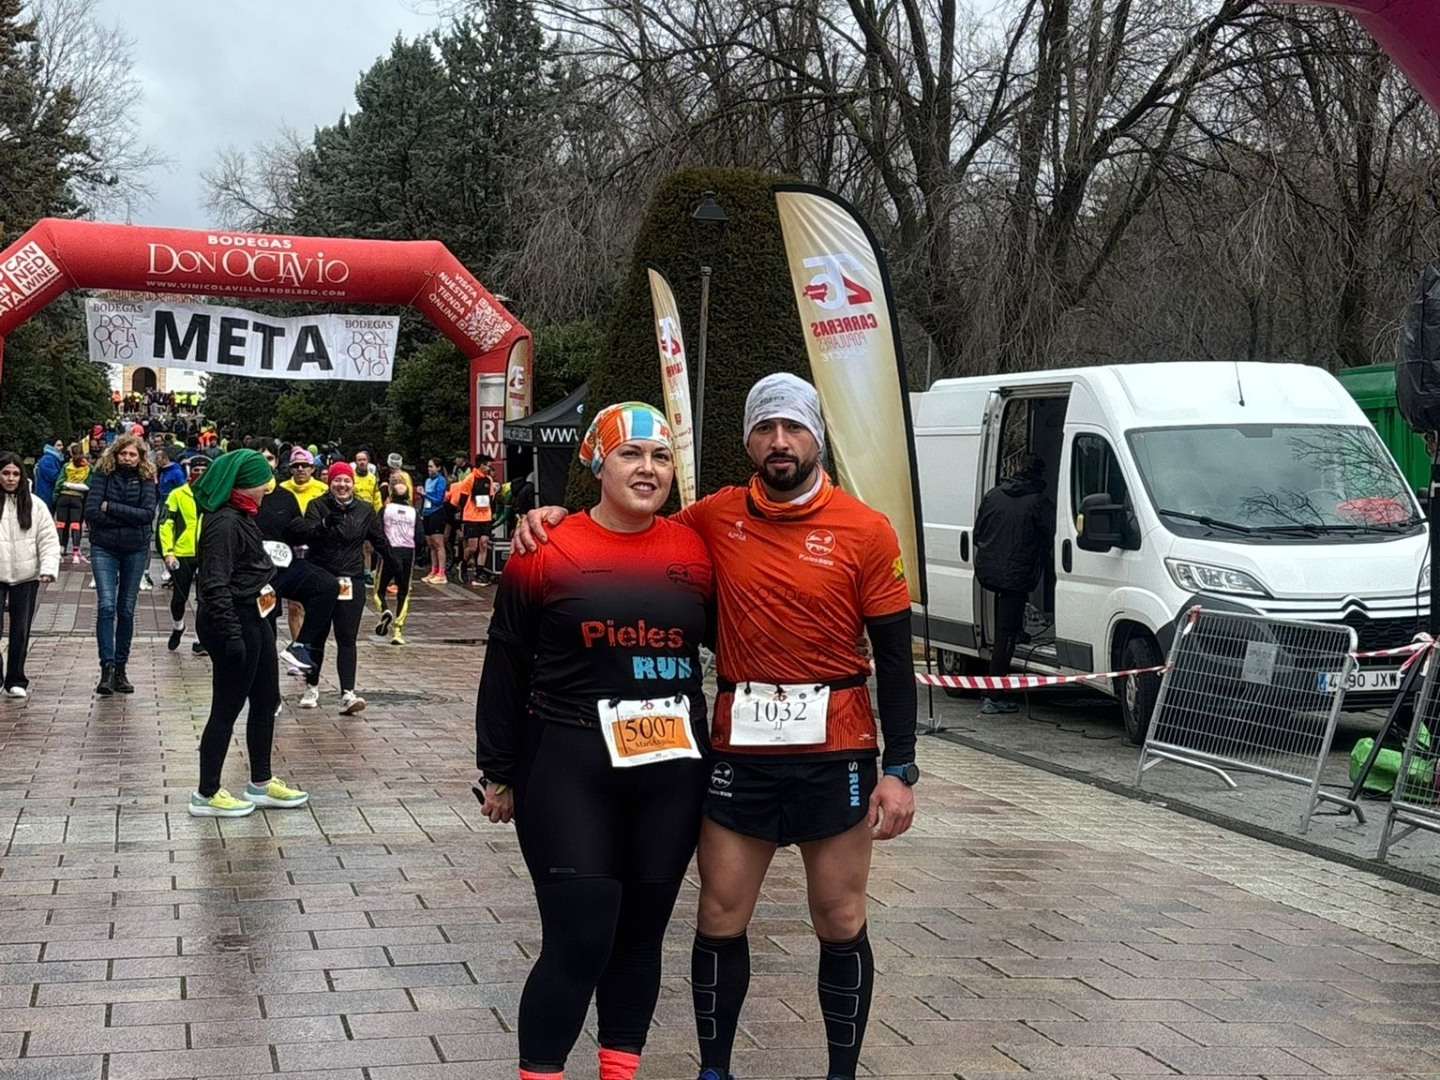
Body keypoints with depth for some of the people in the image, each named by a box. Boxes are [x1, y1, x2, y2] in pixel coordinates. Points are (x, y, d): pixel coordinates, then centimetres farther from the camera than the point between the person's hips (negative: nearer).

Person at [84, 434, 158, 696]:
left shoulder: (146, 480, 2)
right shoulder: (103, 475, -1)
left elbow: (149, 513, -12)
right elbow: (91, 512, -11)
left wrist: (111, 508, -14)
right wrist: (130, 517, -11)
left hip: (135, 549, 1)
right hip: (104, 548, -1)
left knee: (126, 610, 7)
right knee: (106, 606, -14)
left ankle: (120, 669, 15)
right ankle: (107, 667, -15)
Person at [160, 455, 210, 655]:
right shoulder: (177, 495, 1)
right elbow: (166, 524, -1)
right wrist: (168, 552, -9)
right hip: (182, 554, -1)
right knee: (180, 597, 8)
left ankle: (202, 639, 6)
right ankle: (177, 628, 35)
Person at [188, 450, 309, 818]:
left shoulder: (243, 518, 11)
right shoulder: (224, 522, -20)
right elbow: (215, 584, -25)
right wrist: (231, 633, -27)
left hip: (254, 618, 10)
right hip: (233, 619, -10)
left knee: (266, 700, 18)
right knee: (227, 707, -1)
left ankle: (261, 783, 30)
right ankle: (206, 794, 8)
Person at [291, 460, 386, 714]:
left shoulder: (365, 511, 5)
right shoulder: (318, 506, -3)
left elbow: (380, 541, 12)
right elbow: (307, 535, -18)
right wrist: (325, 524, -36)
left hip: (351, 582, 1)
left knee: (347, 639, -4)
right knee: (317, 635, 11)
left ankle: (347, 694, -11)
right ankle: (312, 687, 26)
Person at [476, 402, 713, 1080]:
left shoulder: (696, 551, 3)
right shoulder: (546, 553, -5)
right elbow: (505, 671, 0)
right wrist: (500, 774, 2)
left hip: (672, 773, 4)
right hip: (569, 770, -4)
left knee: (641, 932, 12)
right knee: (578, 939, -7)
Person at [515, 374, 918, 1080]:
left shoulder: (865, 531, -5)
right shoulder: (717, 518, 3)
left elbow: (894, 656, -3)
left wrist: (899, 770, -7)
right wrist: (557, 517, 1)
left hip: (836, 754, -2)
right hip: (739, 751, 2)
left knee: (841, 926, 8)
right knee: (720, 922, 8)